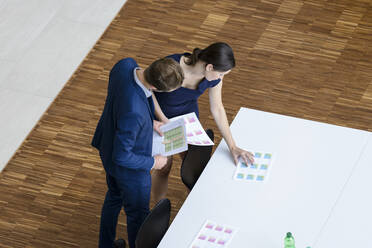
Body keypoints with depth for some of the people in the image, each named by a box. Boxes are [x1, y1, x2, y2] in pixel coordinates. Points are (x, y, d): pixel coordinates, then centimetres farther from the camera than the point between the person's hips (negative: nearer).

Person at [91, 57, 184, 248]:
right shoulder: (134, 113, -46)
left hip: (108, 145, 9)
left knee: (115, 196, 33)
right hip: (129, 168, -9)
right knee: (138, 213, 20)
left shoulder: (126, 65, -23)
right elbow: (121, 157, -32)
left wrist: (150, 121, 1)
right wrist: (153, 162, -16)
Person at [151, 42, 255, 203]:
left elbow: (217, 109, -9)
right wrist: (163, 120, -26)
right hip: (160, 114, -4)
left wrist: (233, 147, -9)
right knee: (164, 167, 4)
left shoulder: (214, 77, -22)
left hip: (188, 115, 4)